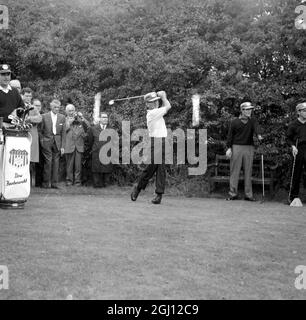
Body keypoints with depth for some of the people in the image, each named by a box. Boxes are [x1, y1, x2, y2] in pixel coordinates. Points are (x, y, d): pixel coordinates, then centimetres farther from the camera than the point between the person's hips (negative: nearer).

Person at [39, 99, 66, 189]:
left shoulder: (62, 117, 7)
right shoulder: (44, 116, 2)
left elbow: (63, 133, 6)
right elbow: (40, 131, 6)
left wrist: (62, 146, 1)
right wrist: (41, 141, -2)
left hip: (57, 143, 2)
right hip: (47, 142, -2)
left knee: (56, 162, 1)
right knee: (48, 162, -6)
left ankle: (54, 183, 8)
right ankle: (45, 183, 3)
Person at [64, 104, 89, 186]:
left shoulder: (79, 119, 14)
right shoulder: (65, 120, 8)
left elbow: (88, 126, 2)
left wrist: (82, 118, -6)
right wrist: (69, 122, -7)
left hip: (79, 145, 1)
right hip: (69, 146, -1)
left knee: (78, 165, 0)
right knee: (69, 165, 2)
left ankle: (78, 181, 6)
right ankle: (69, 180, 10)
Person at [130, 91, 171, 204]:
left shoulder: (156, 112, 17)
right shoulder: (152, 113, -9)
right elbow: (168, 107, -3)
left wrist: (162, 96, 11)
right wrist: (163, 96, 10)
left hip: (163, 142, 7)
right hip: (155, 142, -7)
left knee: (161, 168, -1)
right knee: (152, 166, -11)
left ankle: (159, 194, -3)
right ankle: (138, 187, 9)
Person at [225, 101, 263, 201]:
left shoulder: (252, 121, 8)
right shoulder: (234, 122, 4)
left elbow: (256, 128, -12)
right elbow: (230, 135, 4)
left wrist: (259, 135, -34)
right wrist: (229, 148, -5)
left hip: (249, 148, 2)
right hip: (236, 147, -2)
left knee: (248, 171, 4)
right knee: (235, 171, -2)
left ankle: (248, 194, 8)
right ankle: (233, 193, 5)